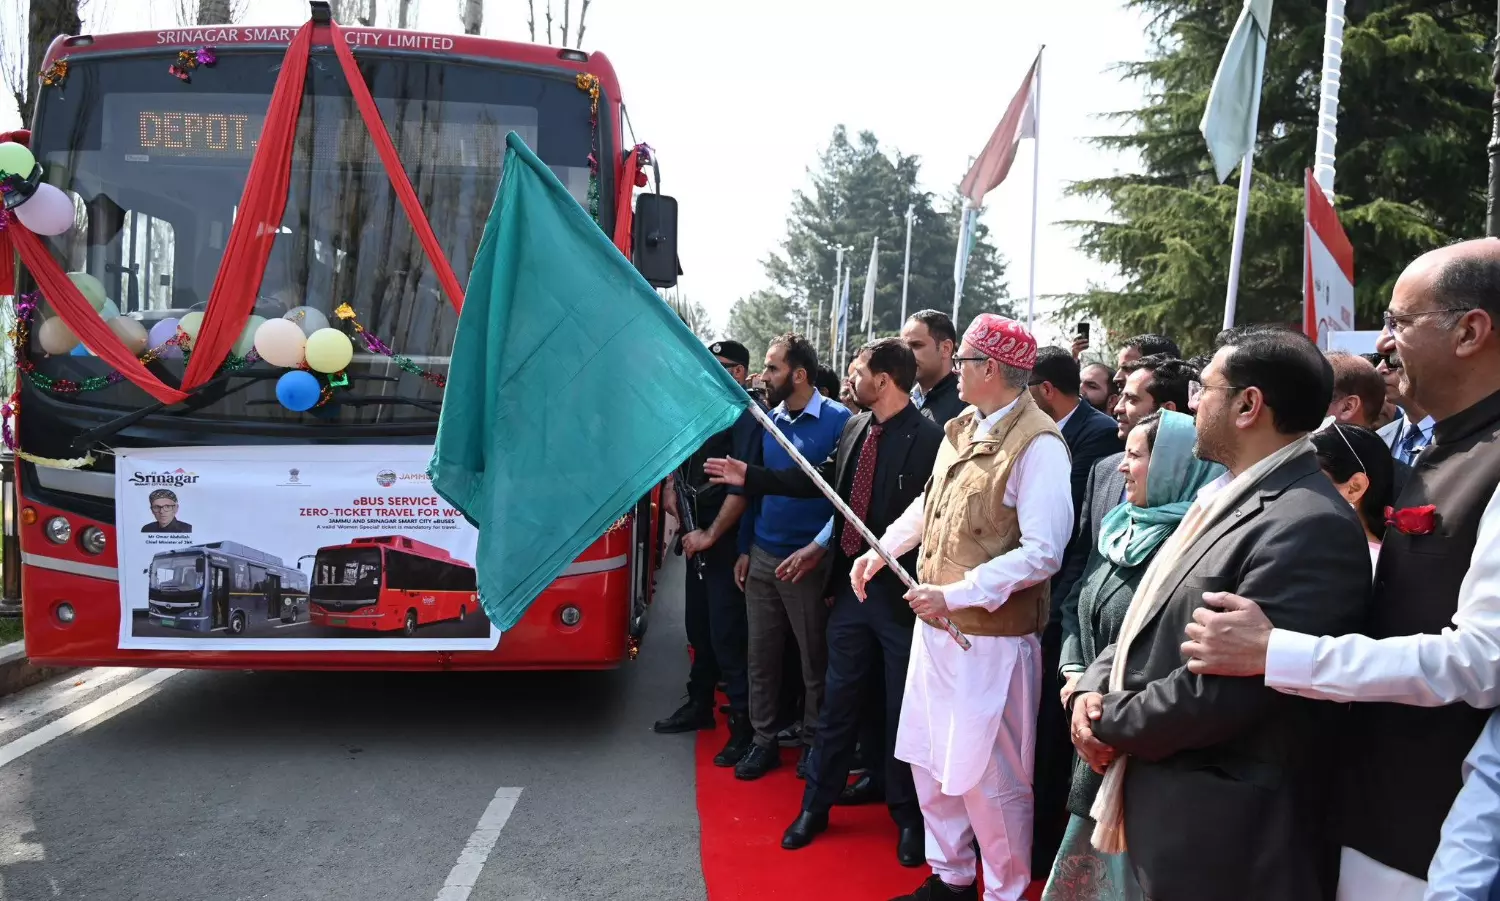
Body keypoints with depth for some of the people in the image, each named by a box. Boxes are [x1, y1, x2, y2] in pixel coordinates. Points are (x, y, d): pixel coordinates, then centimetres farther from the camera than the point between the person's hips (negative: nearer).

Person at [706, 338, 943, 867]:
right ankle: (816, 806, 31)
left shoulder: (928, 439, -17)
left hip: (899, 592, -6)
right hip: (850, 584, 6)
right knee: (837, 701, 16)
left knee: (904, 710, 10)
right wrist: (750, 477, 14)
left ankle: (908, 817, 29)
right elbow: (822, 481, 14)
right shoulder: (856, 427, 4)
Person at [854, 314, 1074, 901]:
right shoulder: (960, 429, 9)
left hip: (991, 638, -8)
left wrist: (956, 594, -26)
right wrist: (881, 550, 11)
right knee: (929, 761, 19)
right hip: (936, 626, 9)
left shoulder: (1037, 445, -18)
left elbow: (1042, 553, -23)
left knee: (990, 778, 4)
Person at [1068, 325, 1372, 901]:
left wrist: (1110, 723, -14)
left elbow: (1226, 691, -27)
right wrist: (1092, 687, -2)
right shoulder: (1226, 497, 10)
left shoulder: (1310, 526, -23)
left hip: (1221, 830, -9)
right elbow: (1150, 617, 14)